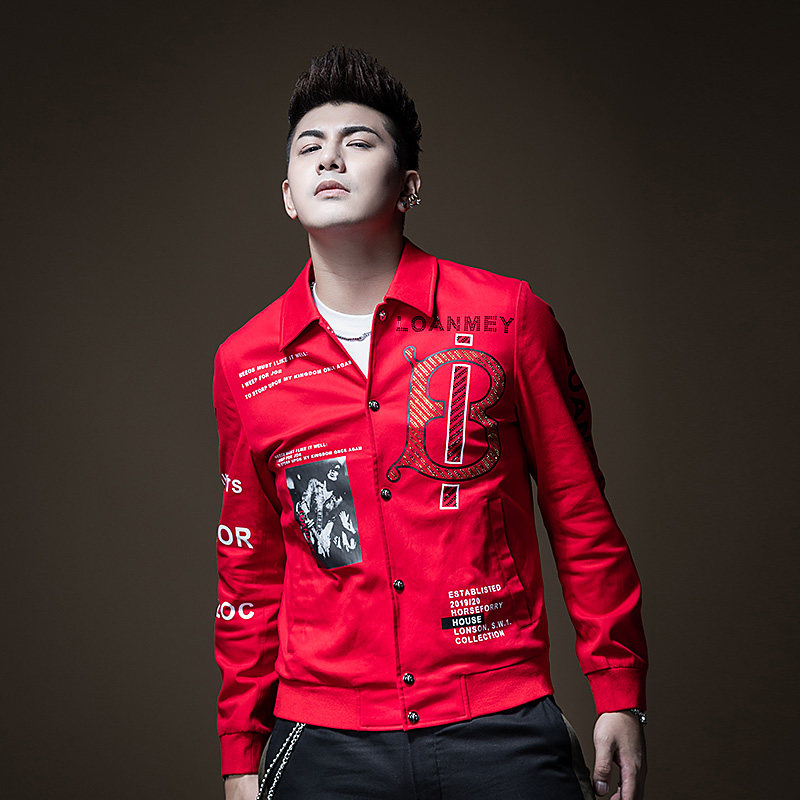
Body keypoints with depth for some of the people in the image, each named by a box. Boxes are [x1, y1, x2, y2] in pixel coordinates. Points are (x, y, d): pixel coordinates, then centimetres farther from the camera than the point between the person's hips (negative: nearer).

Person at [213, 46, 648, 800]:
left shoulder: (506, 315, -3)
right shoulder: (244, 363, 3)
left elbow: (581, 517, 3)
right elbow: (250, 575, 11)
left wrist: (619, 696, 3)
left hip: (503, 726, -1)